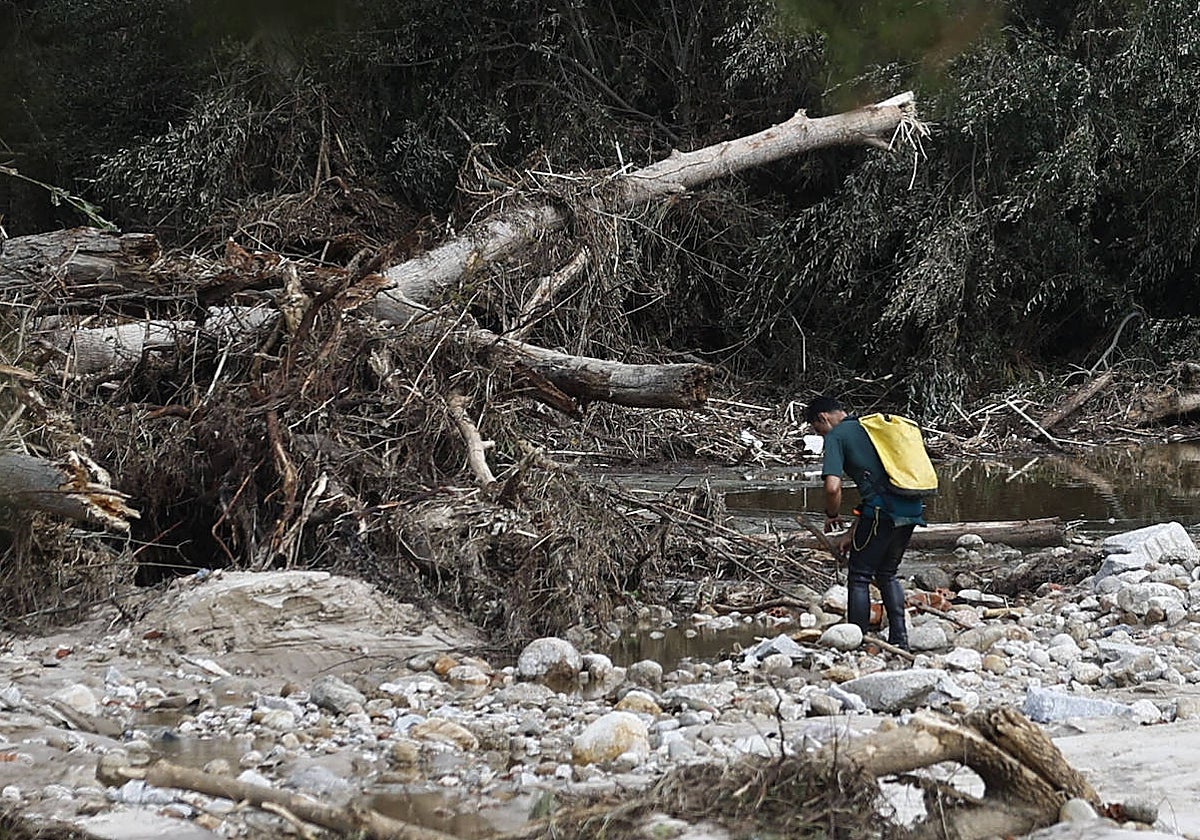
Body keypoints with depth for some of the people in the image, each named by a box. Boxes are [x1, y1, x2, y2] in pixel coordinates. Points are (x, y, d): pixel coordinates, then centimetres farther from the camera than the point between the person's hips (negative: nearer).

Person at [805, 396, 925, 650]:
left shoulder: (836, 436, 0)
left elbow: (833, 487, -13)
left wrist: (831, 516, 8)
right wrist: (853, 531, 27)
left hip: (883, 512, -8)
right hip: (911, 509, 8)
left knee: (859, 577, 5)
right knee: (887, 574, 23)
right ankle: (900, 640, 20)